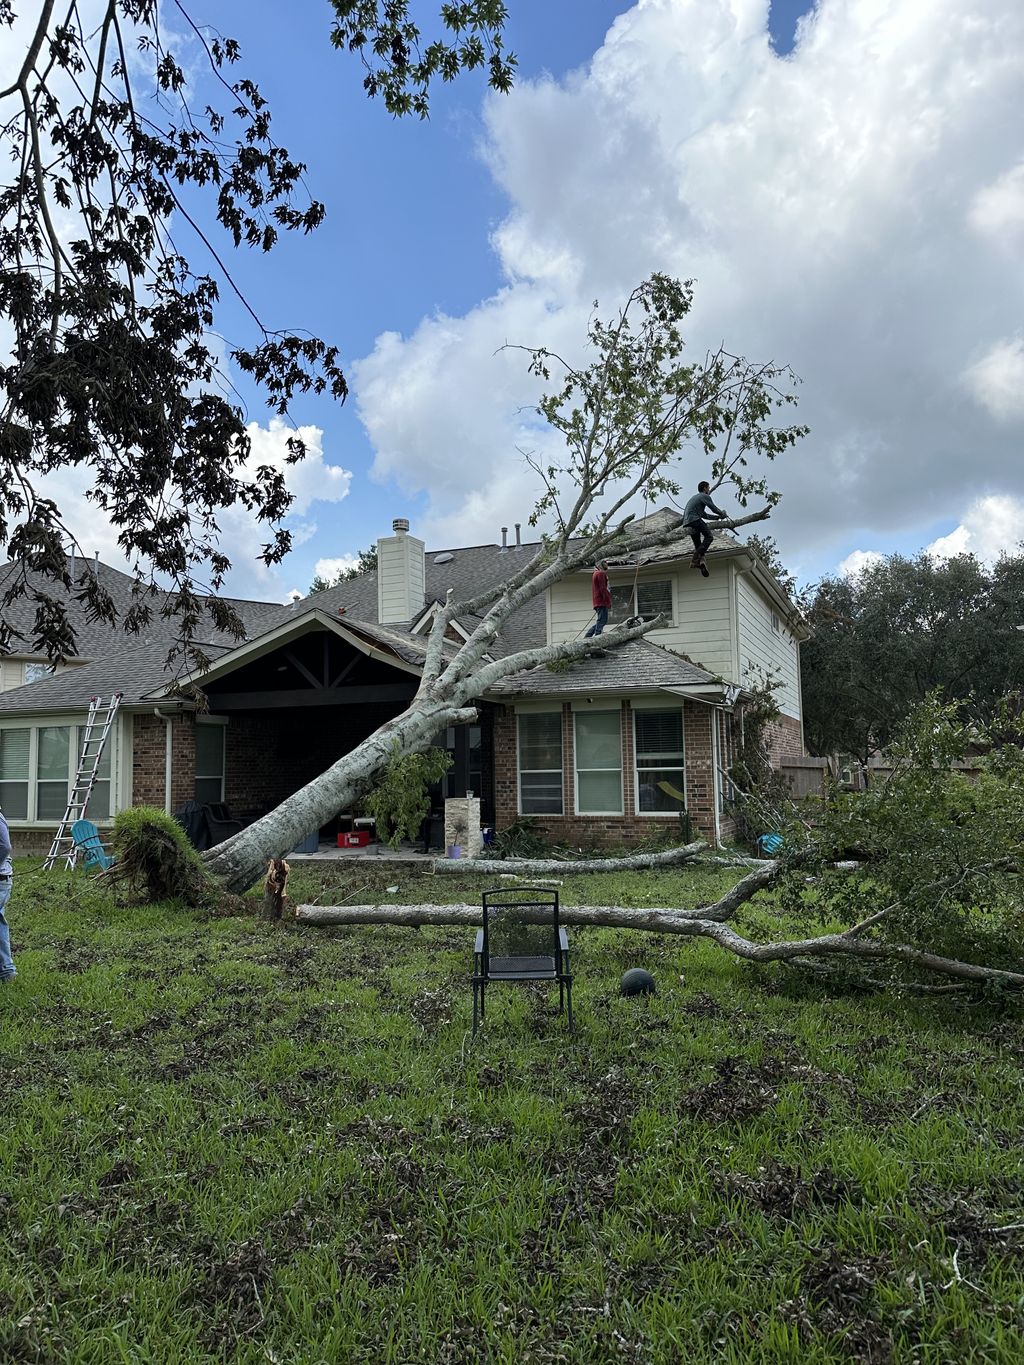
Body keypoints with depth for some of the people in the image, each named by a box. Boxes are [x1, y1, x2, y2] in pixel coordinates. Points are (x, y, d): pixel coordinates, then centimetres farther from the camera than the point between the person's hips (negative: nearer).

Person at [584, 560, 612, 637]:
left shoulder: (596, 574, 25)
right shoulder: (601, 573, -7)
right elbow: (602, 588, -16)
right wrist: (608, 600, -16)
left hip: (597, 602, 10)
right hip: (601, 601, -10)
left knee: (602, 621, 12)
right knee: (602, 620, -12)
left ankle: (587, 636, 9)